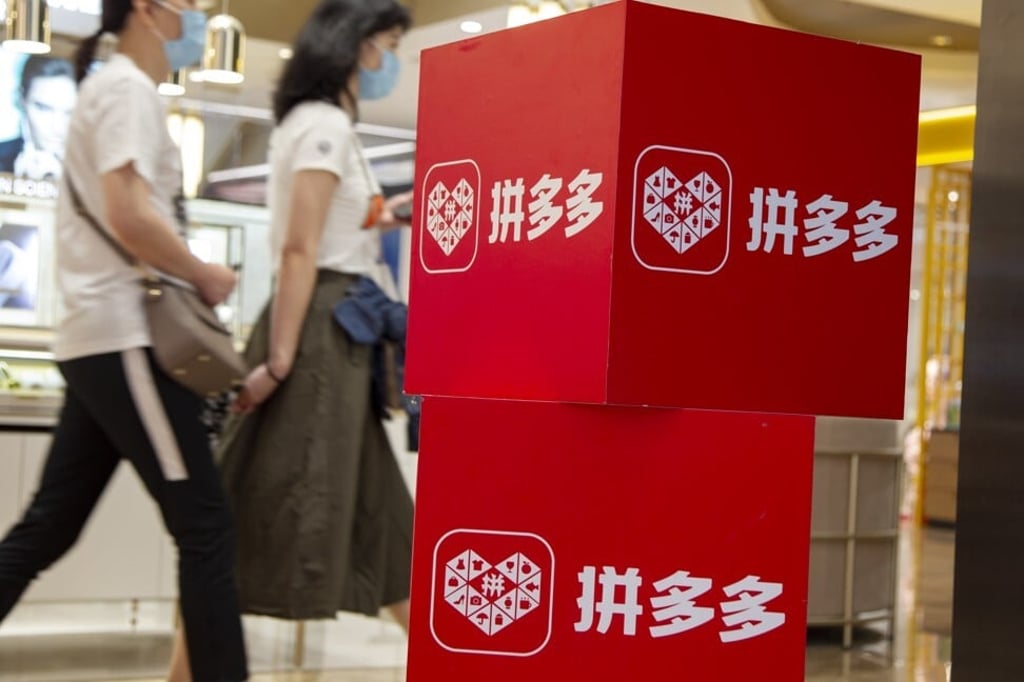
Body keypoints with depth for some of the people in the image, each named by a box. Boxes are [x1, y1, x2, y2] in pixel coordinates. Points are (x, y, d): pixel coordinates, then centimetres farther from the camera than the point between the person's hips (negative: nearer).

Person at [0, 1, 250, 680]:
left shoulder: (112, 88, 22)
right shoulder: (129, 88, -8)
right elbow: (128, 214, -21)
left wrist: (186, 277, 10)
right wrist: (205, 276, -9)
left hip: (98, 340, 10)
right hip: (127, 338, -10)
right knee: (206, 526, -7)